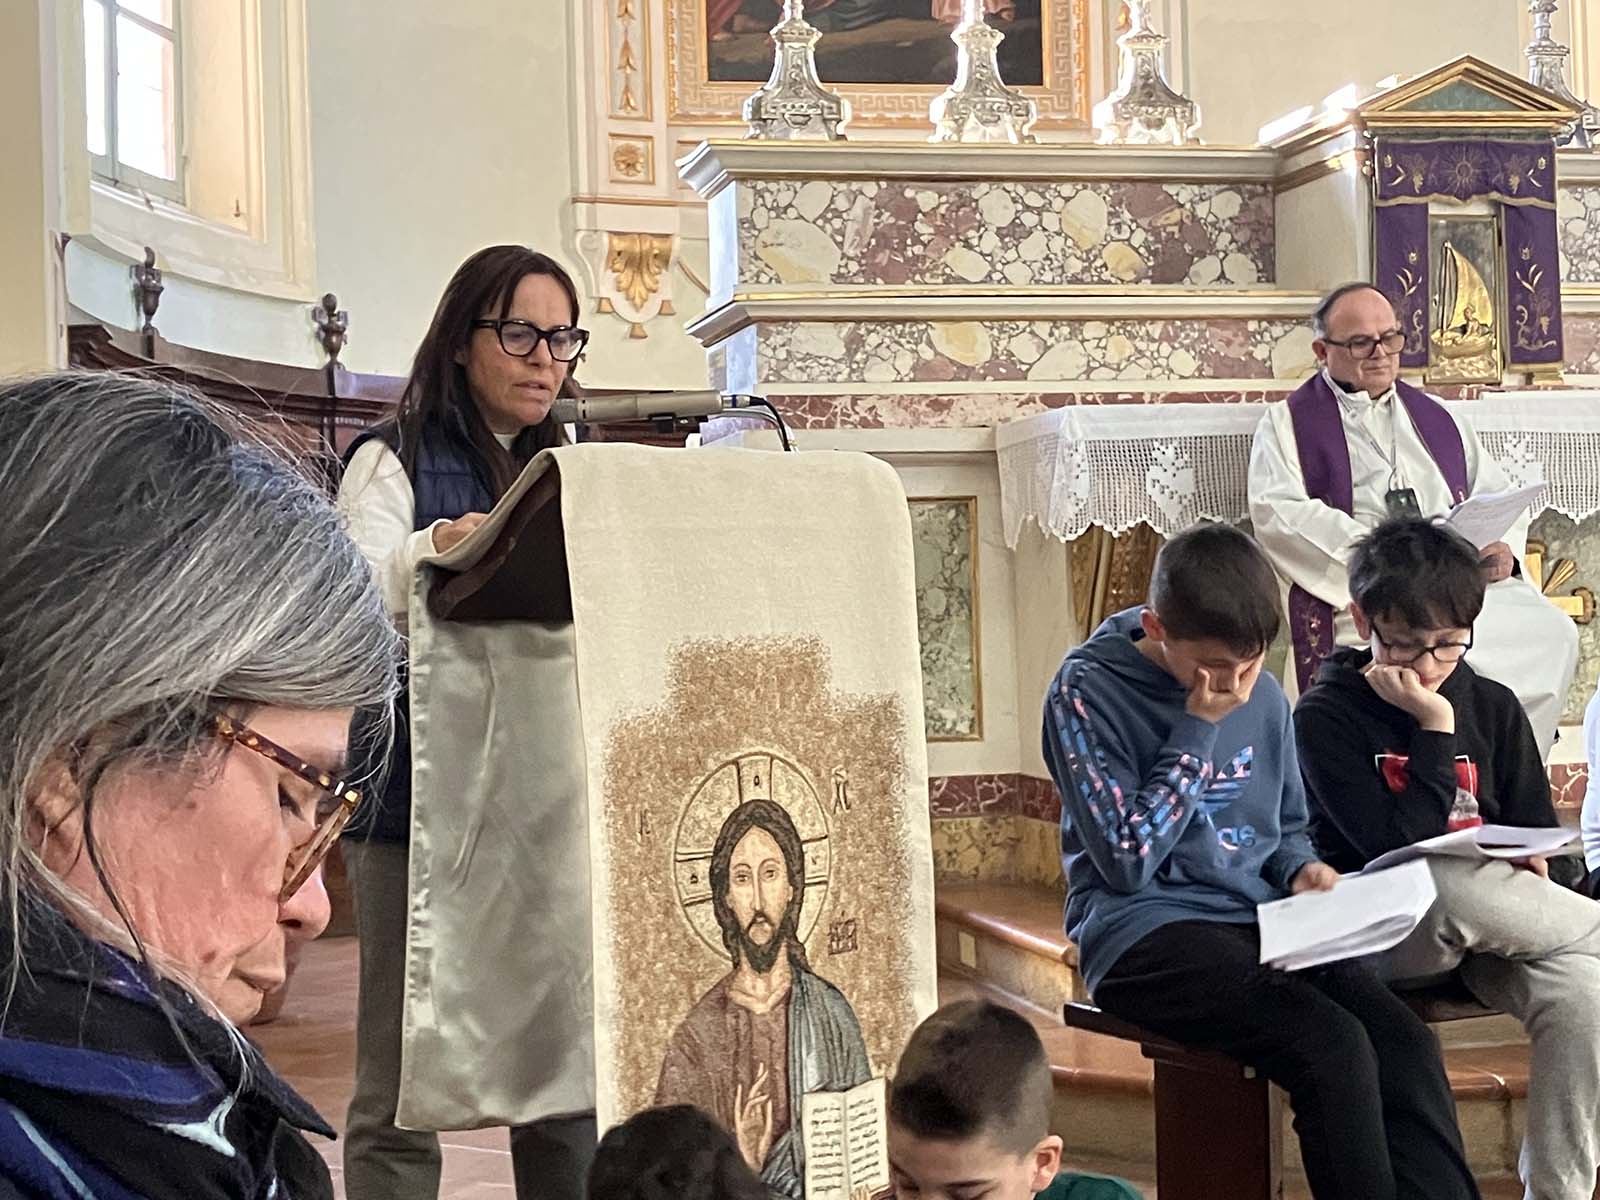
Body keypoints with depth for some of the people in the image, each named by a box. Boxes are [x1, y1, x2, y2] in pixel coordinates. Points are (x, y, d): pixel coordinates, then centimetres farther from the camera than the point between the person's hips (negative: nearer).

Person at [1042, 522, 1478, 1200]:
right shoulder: (1086, 693, -7)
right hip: (1145, 933, -6)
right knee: (1334, 1047, -29)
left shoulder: (1263, 697, 10)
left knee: (1407, 1043, -20)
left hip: (1258, 919, 6)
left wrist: (1301, 867, 0)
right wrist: (1199, 731, -13)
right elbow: (1128, 860, -13)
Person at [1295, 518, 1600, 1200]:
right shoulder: (1325, 717, -3)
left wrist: (1534, 864, -8)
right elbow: (1399, 846, -13)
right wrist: (1436, 729, -12)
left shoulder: (1493, 708, 12)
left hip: (1489, 933, 4)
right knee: (1442, 883, -40)